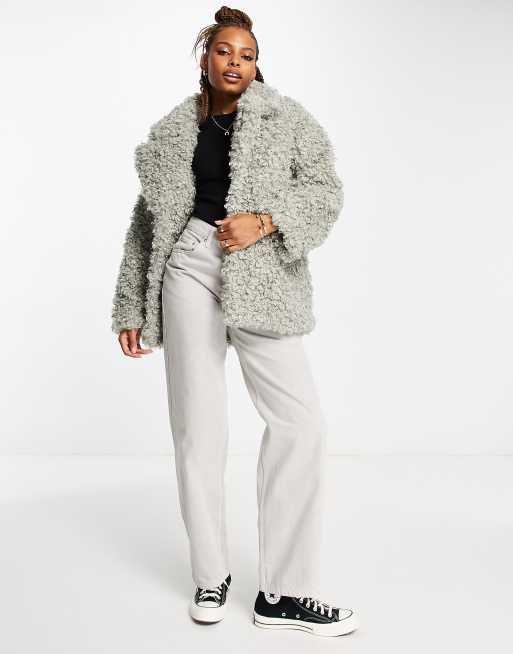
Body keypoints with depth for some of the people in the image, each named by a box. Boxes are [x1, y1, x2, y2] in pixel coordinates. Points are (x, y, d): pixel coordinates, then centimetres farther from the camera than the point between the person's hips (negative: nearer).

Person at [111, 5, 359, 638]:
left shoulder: (286, 119, 13)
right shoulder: (173, 133, 16)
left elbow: (326, 190, 4)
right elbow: (147, 222, 16)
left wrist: (264, 220, -13)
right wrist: (132, 309, 12)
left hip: (262, 278, 0)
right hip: (191, 266, 1)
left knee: (300, 419, -10)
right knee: (198, 424, -1)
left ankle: (283, 592, 0)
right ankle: (210, 575, 15)